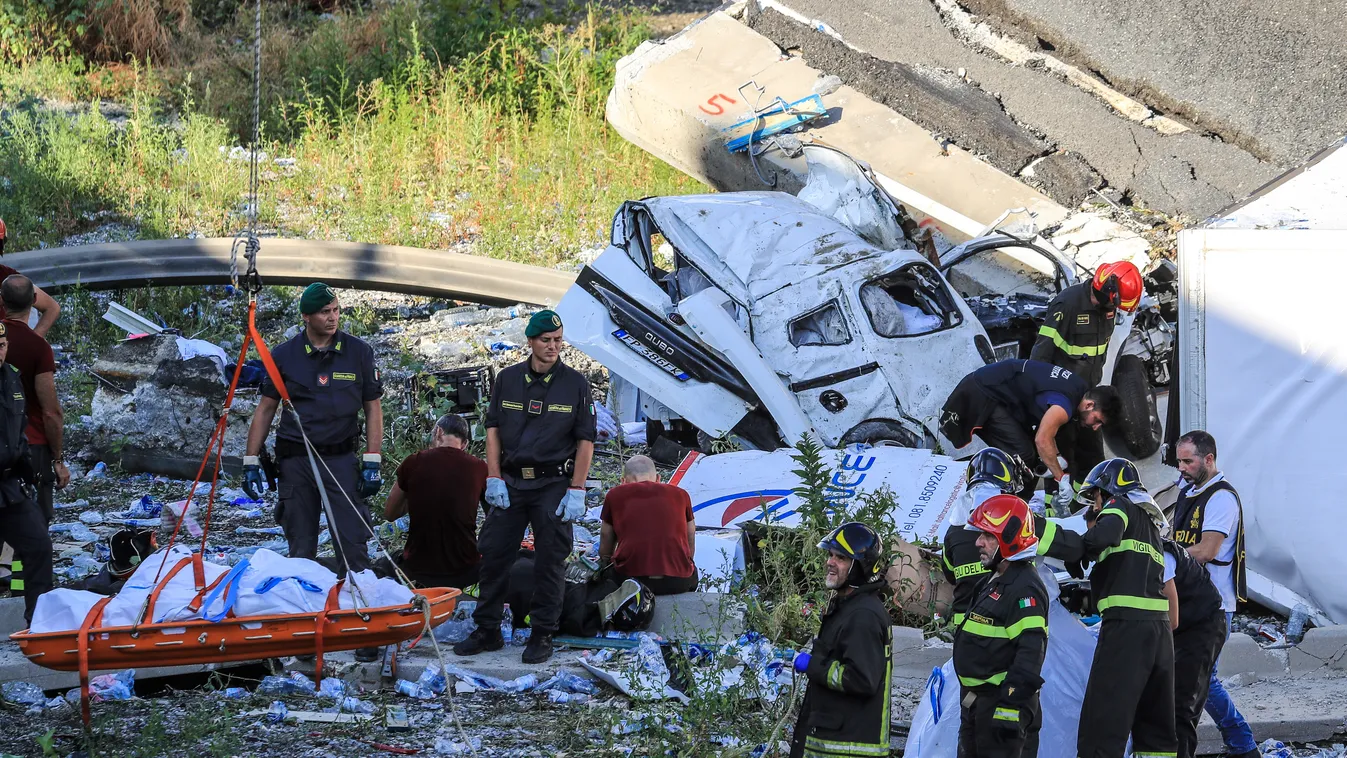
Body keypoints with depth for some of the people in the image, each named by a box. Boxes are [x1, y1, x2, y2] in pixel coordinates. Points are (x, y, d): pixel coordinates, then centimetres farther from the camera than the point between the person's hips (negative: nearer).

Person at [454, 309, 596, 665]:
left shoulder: (575, 383, -1)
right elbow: (493, 429, 8)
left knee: (550, 561, -1)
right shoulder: (507, 379, 5)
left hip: (554, 485, -3)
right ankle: (487, 631, 12)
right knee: (493, 555, 2)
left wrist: (576, 491, -9)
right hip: (510, 483, 3)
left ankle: (542, 636, 8)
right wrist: (494, 479, -1)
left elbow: (585, 440, -2)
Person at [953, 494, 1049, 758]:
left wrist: (1010, 707, -28)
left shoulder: (1025, 588, -18)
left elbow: (1030, 654, -25)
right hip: (977, 700, 11)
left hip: (1003, 702, -11)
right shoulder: (995, 580, 16)